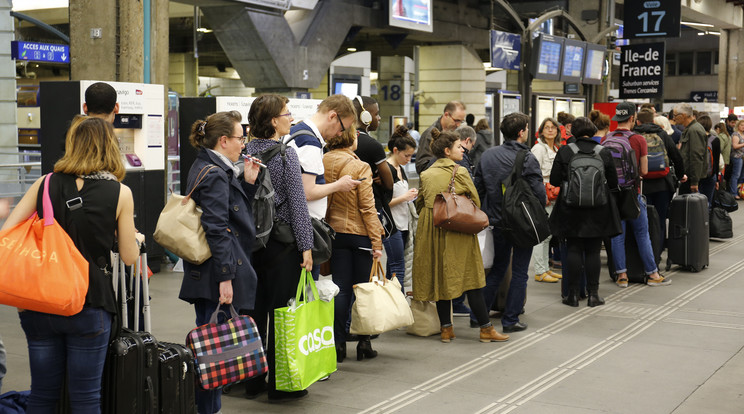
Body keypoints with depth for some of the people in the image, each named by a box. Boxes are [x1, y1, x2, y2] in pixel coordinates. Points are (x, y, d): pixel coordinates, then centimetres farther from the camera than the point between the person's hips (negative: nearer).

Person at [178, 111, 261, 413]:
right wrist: (224, 277, -23)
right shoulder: (215, 175, -16)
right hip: (216, 275, -11)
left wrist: (248, 183, 11)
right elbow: (217, 229, -22)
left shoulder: (207, 168, 16)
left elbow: (231, 210, 23)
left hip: (204, 275, 11)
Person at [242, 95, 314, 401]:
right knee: (280, 312, 1)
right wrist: (306, 246, -11)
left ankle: (253, 381, 20)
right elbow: (297, 202, -13)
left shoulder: (245, 152, 5)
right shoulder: (285, 154, -12)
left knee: (254, 310, 12)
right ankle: (280, 384, 8)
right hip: (281, 243, -6)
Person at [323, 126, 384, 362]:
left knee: (340, 289, 8)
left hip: (334, 232, 4)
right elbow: (367, 207, -14)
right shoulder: (360, 167, -14)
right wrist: (376, 241, -10)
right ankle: (363, 343, 11)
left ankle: (338, 343, 8)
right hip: (359, 233, -4)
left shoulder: (321, 164, -1)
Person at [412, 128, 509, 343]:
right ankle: (485, 328, 6)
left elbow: (419, 205, 13)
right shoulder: (460, 172, -6)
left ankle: (446, 328, 13)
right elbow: (476, 202, 0)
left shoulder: (426, 174, 7)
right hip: (458, 233, -5)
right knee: (471, 279, 1)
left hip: (432, 232, 5)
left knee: (440, 279, 10)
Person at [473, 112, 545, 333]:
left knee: (497, 268, 18)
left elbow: (478, 188, 5)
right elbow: (540, 194, -17)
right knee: (519, 272, 7)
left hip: (497, 221, 5)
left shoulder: (487, 155, 1)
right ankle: (510, 320, 10)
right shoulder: (527, 159, -16)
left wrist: (487, 213, 15)